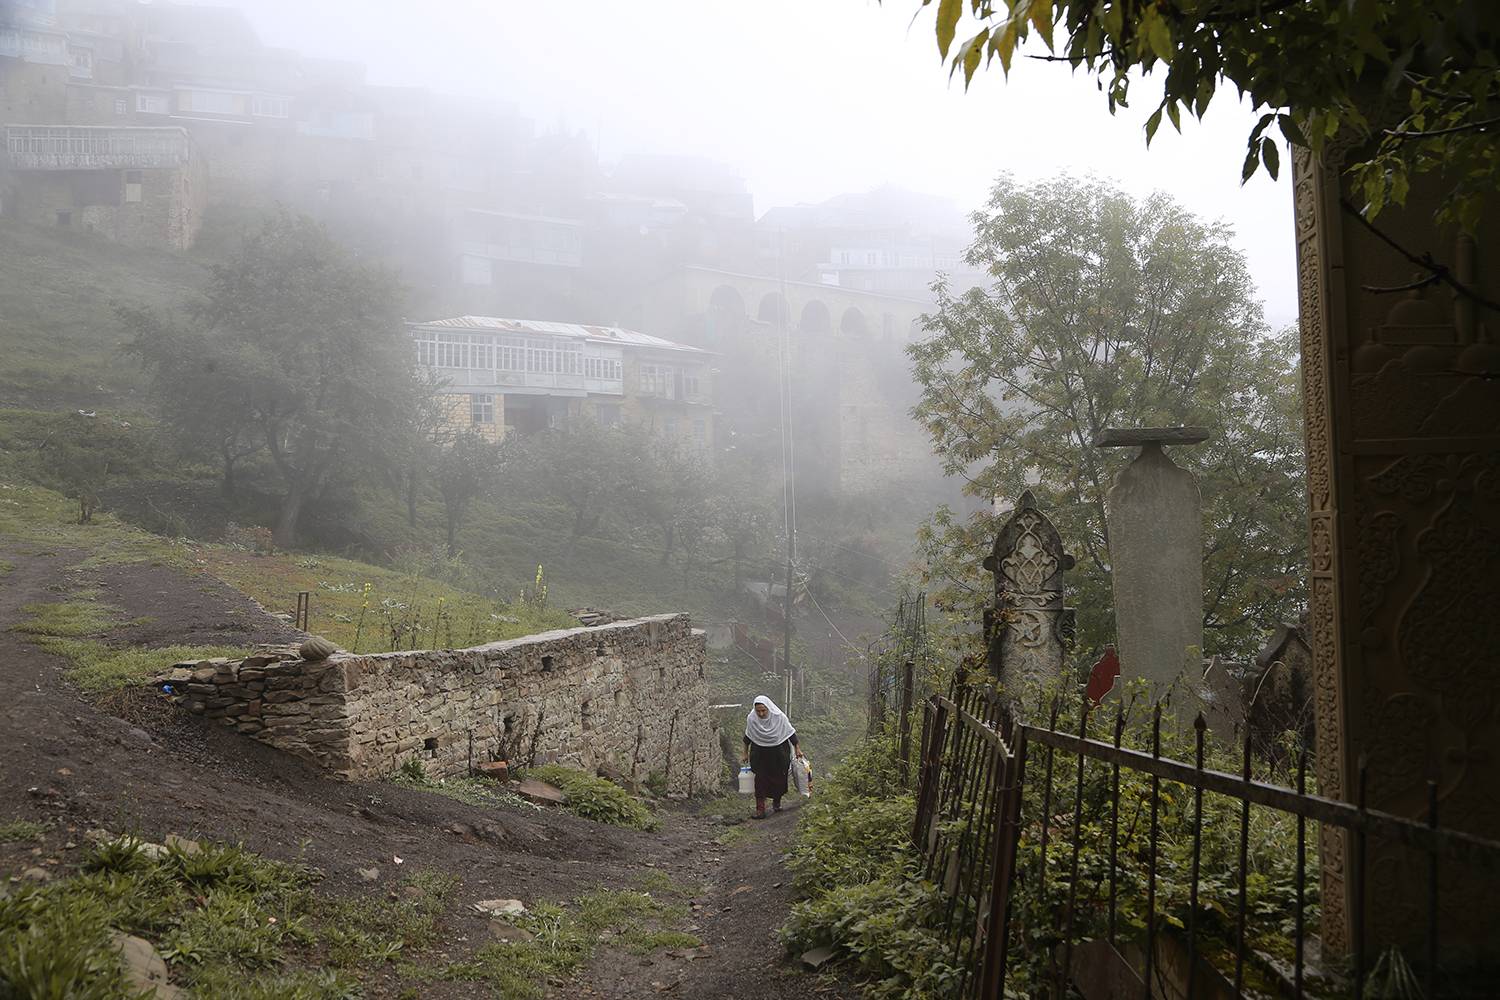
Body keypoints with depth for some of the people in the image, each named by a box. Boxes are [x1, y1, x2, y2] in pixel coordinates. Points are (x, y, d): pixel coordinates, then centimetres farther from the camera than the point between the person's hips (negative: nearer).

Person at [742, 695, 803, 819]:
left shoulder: (779, 717, -18)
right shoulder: (751, 719, -12)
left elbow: (791, 733, -5)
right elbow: (747, 738, 3)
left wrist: (797, 749, 1)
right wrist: (746, 753, 10)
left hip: (779, 754, 0)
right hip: (759, 754, 0)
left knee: (779, 778, 8)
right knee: (760, 779, -8)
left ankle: (776, 802, 35)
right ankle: (760, 809, -6)